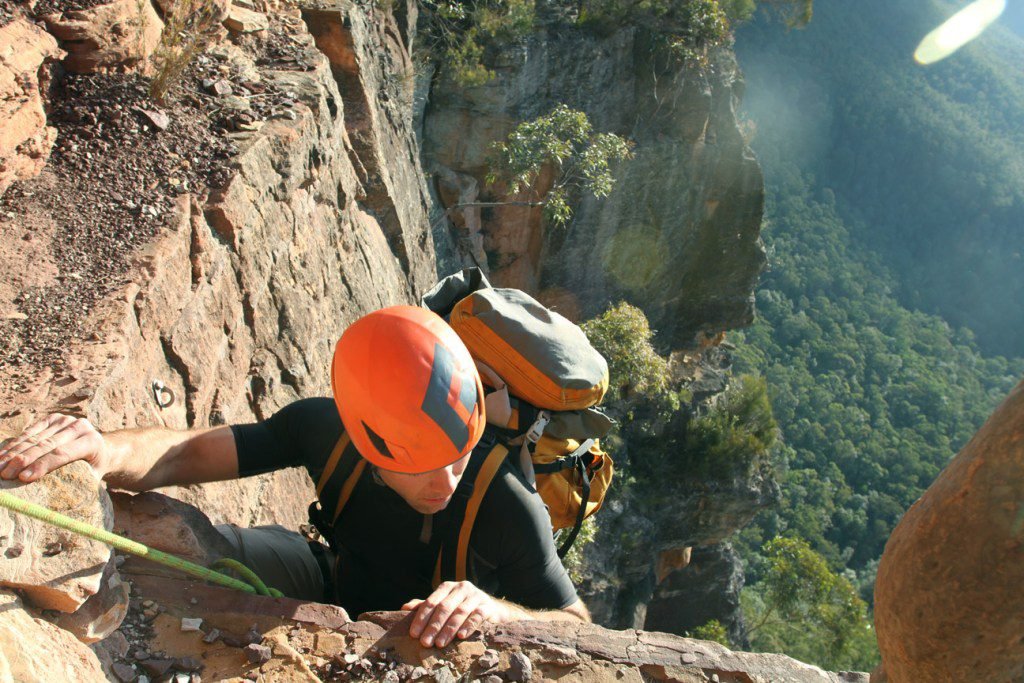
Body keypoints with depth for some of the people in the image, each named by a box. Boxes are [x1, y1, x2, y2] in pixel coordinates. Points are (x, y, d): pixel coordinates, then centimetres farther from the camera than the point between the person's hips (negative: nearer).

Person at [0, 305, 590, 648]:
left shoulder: (510, 509, -35)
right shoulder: (323, 429, -26)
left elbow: (579, 628, -27)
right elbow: (183, 454, -22)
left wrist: (495, 611, -48)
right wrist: (105, 449, -45)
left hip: (439, 650, -1)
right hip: (338, 588, 2)